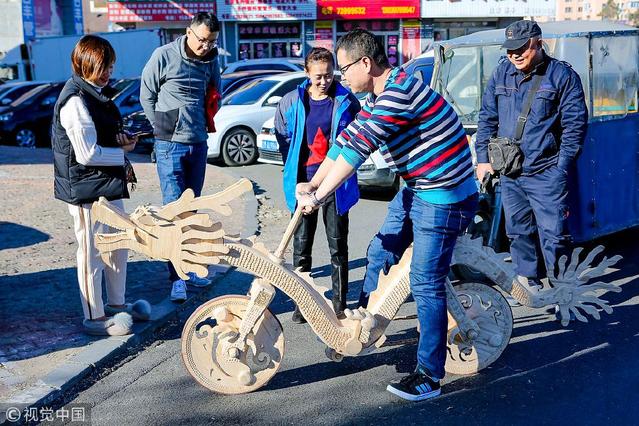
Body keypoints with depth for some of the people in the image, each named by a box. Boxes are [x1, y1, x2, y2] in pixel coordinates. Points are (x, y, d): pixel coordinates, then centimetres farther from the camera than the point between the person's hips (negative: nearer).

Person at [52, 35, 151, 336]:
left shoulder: (95, 94, 12)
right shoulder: (75, 101, -19)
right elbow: (87, 154, -23)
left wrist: (122, 138, 2)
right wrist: (122, 152, -10)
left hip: (109, 184, 10)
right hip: (86, 189, -10)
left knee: (118, 244, 18)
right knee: (92, 252, 0)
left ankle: (117, 303, 34)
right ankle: (94, 317, 12)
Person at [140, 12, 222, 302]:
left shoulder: (211, 60, 6)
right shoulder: (164, 55, -8)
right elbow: (146, 95, 0)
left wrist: (203, 123, 12)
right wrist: (163, 126, 1)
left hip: (199, 144, 5)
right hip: (170, 145, -5)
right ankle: (177, 277, -6)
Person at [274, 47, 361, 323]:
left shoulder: (347, 101, -2)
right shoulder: (291, 102, 1)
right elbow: (283, 138, 13)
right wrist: (294, 170, 8)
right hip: (303, 182, 1)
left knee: (338, 246, 6)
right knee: (301, 245, 8)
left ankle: (340, 302, 17)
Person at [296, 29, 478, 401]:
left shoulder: (400, 92, -24)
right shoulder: (380, 96, 9)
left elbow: (357, 147, -26)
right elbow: (347, 138, 9)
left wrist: (318, 196, -22)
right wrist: (312, 184, 0)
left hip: (443, 198, -10)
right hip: (415, 190, 10)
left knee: (426, 284, -6)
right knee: (380, 254, 18)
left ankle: (430, 376, 4)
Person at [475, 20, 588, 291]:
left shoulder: (562, 75, -5)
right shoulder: (502, 74, 8)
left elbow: (575, 124, -5)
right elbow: (487, 118, 15)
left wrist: (562, 165, -9)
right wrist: (483, 158, 10)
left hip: (546, 173, -4)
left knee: (554, 233, -5)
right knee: (518, 230, 15)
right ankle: (526, 275, 33)